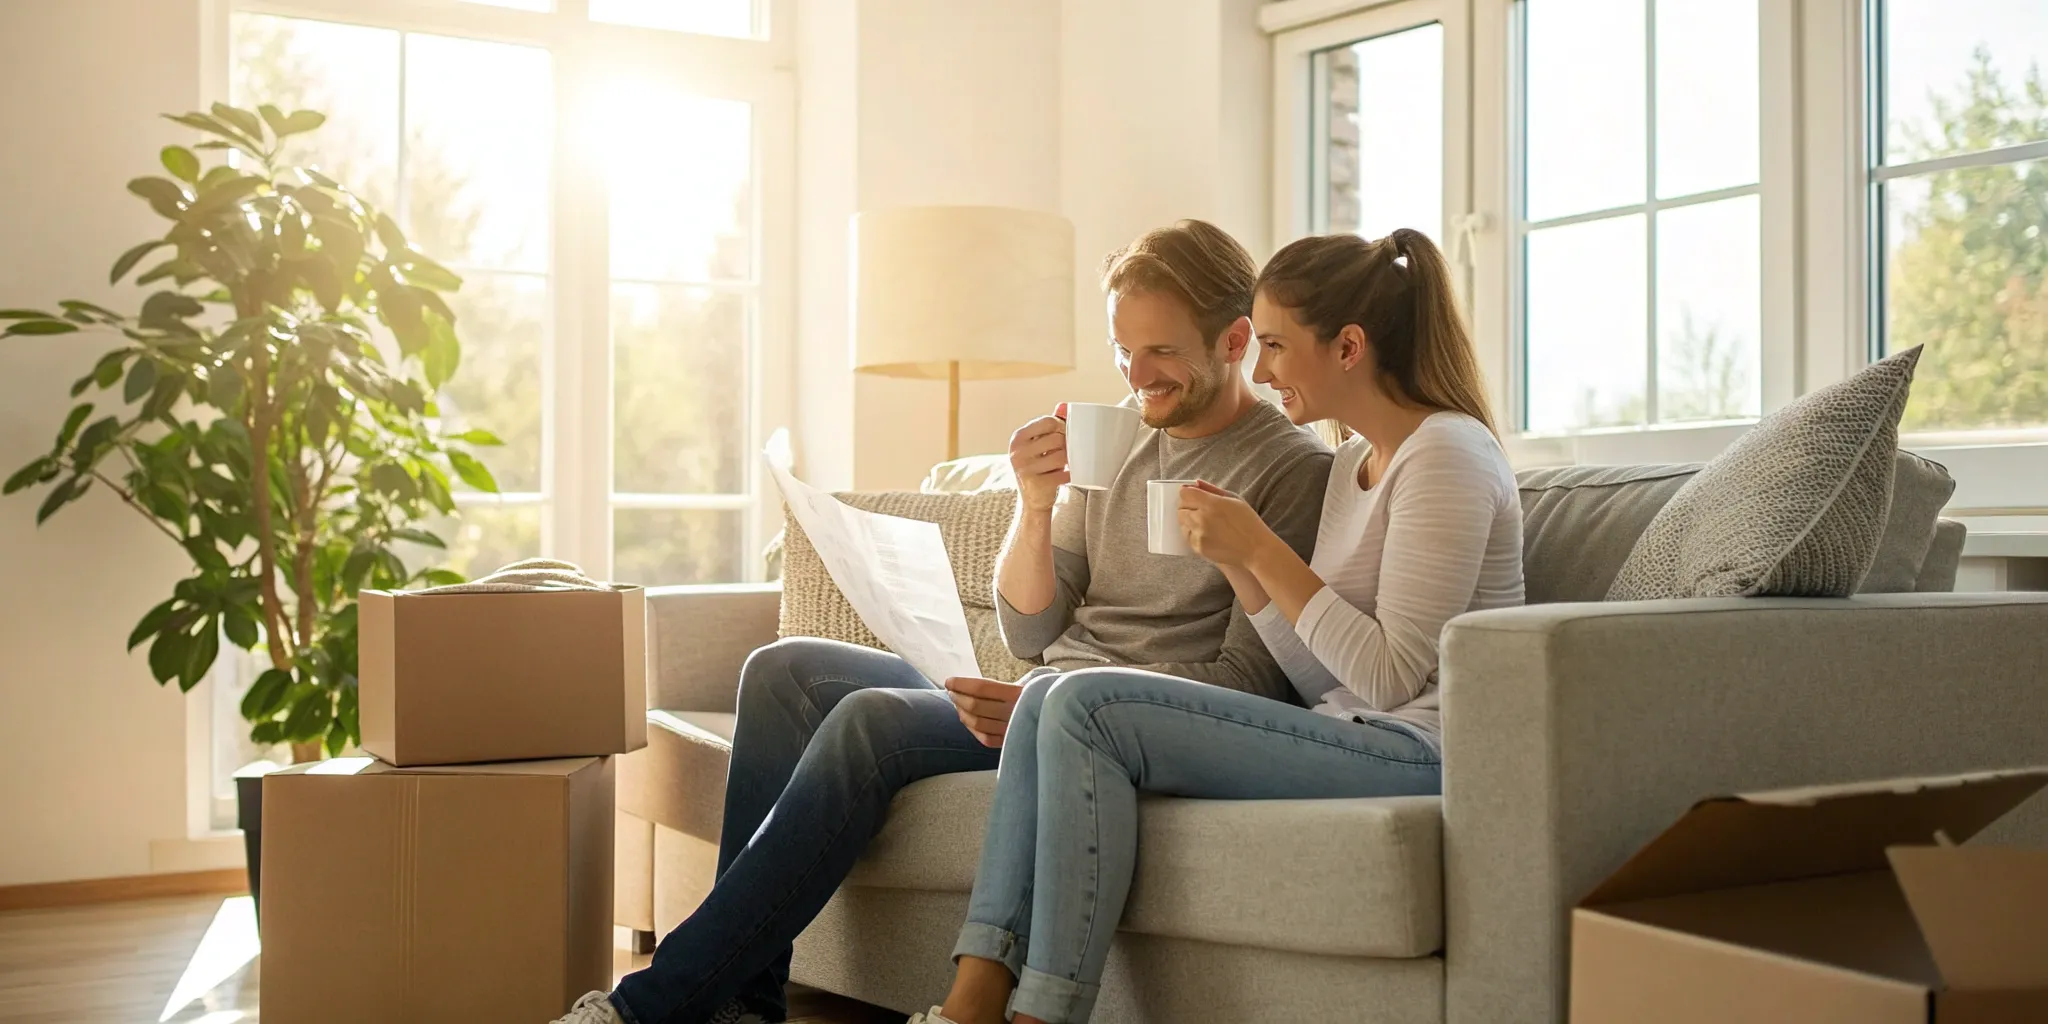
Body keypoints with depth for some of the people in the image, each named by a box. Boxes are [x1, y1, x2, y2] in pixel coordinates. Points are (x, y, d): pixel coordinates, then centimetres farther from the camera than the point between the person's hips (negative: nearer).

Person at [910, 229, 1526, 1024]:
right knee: (1047, 697, -2)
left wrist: (1263, 550, -14)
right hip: (1352, 736, 9)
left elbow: (1390, 676, -17)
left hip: (1416, 751, -9)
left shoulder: (1447, 454, -10)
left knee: (1087, 710, -19)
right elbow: (1323, 678, 13)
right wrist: (1236, 563, 0)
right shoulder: (1357, 457, 18)